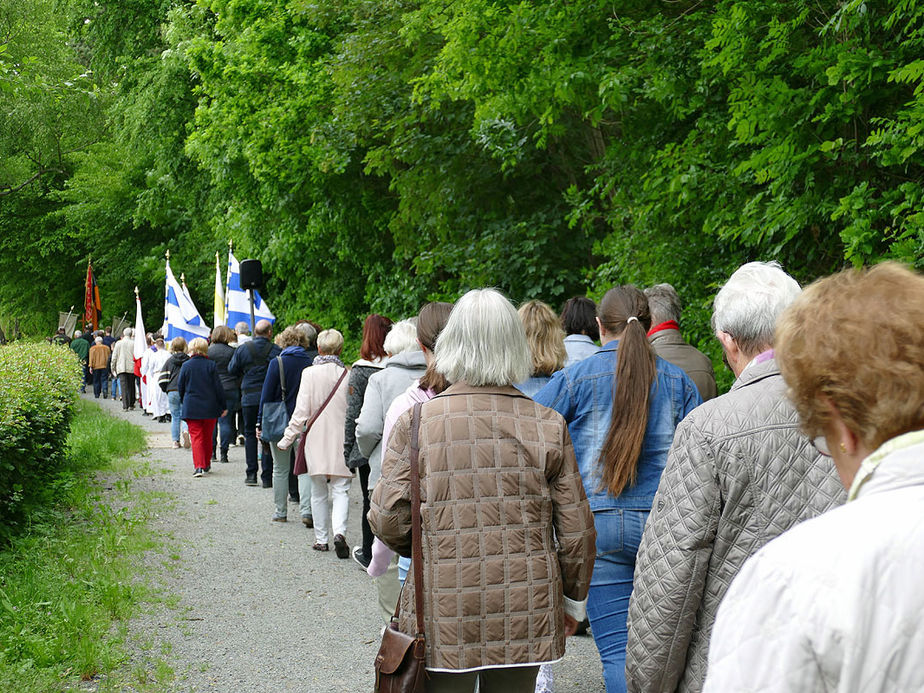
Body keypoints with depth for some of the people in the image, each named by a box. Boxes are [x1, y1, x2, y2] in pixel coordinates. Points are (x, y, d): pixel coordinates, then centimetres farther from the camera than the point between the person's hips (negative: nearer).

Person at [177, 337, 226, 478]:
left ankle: (199, 466, -16)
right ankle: (207, 465, 29)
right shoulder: (211, 365, -4)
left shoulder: (186, 366, -5)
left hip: (191, 408, -1)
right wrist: (222, 406, 6)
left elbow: (180, 387, 2)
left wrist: (183, 401, 20)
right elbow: (218, 387, -2)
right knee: (207, 437, 16)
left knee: (196, 436, -2)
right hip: (210, 408, 1)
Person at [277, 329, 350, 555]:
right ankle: (339, 532, -20)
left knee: (318, 492, 11)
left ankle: (321, 540, 16)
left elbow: (301, 412, -7)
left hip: (316, 441, 0)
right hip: (342, 441, 0)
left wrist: (288, 438, 2)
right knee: (340, 490, 2)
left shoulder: (310, 373, -7)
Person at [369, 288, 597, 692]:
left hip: (443, 620, -1)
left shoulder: (415, 422, -6)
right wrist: (573, 600, 17)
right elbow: (576, 528, 1)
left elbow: (388, 521, -6)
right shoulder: (547, 425, -2)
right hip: (525, 614, 2)